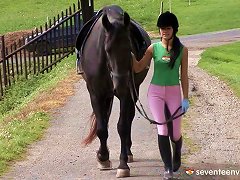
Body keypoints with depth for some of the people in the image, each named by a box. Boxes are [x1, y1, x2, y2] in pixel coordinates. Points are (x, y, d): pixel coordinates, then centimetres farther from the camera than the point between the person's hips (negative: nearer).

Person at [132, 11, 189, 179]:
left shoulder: (182, 50, -3)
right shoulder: (153, 48, -1)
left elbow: (184, 75, -1)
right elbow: (138, 68, 1)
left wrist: (185, 98, -3)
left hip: (174, 92, 0)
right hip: (155, 92, 1)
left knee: (175, 132, 4)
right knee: (162, 130, -6)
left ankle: (177, 153, 39)